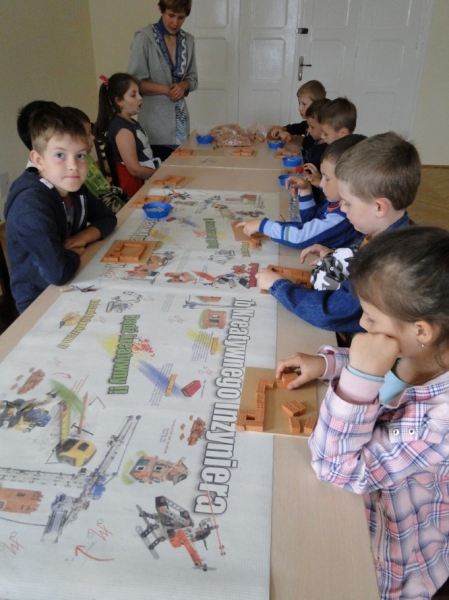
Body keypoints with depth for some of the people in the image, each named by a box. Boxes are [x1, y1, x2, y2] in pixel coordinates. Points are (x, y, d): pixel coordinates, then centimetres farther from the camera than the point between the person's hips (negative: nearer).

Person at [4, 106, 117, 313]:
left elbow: (107, 218, 7)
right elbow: (57, 272, -36)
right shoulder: (31, 205, -28)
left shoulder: (73, 187, -4)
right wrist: (75, 251, -15)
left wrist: (83, 236, -12)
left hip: (72, 286, 7)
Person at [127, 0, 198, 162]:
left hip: (180, 120, 5)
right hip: (156, 123, -5)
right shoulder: (144, 38, -8)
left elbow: (193, 78, 13)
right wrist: (167, 89, -18)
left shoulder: (188, 40, 8)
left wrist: (183, 86, -9)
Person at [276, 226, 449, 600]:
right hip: (363, 492, 6)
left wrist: (359, 375, -41)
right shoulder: (416, 351, -18)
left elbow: (336, 467, -31)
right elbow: (382, 370, 7)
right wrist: (327, 363, -11)